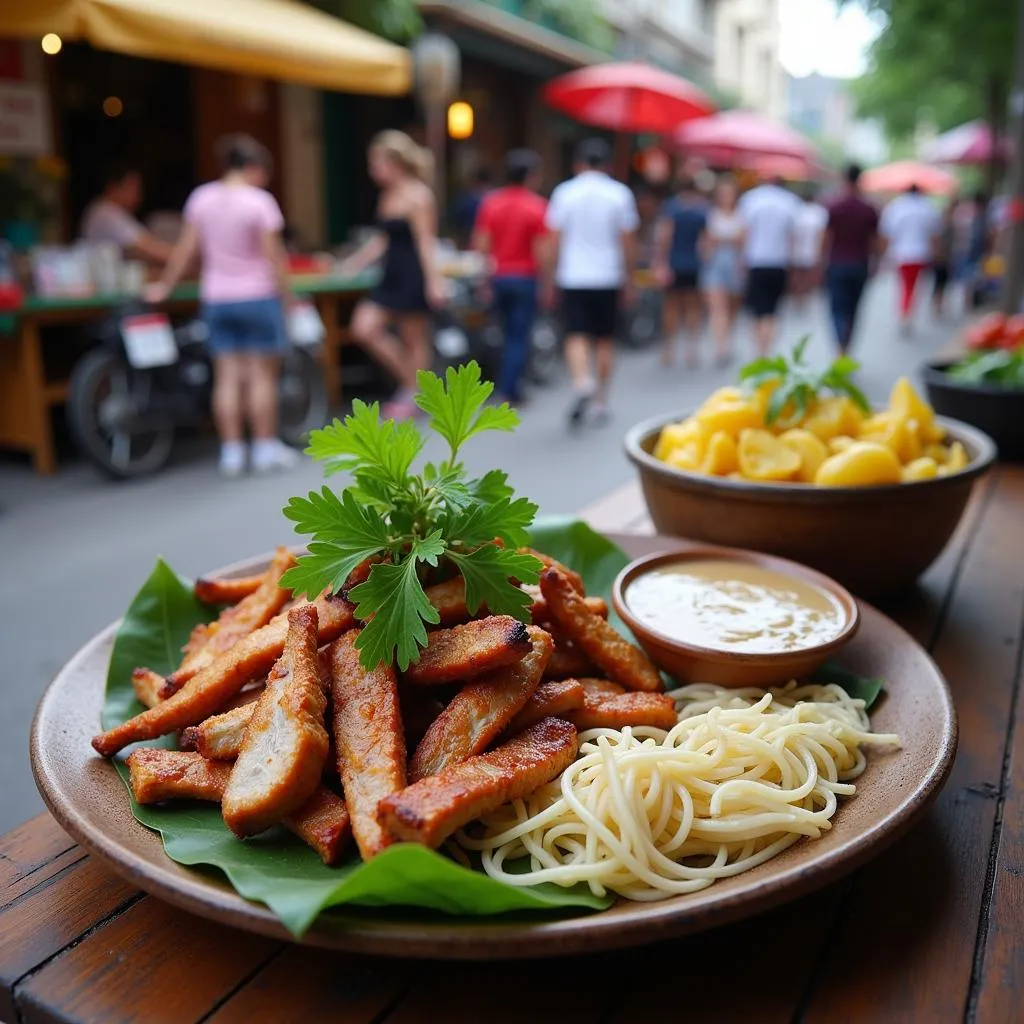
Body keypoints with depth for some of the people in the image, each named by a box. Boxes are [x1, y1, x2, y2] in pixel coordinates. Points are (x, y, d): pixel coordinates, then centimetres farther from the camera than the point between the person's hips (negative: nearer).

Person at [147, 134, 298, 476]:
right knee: (262, 374, 3)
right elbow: (272, 254, -13)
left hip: (216, 298, 4)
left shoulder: (201, 198, 3)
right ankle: (266, 448, 7)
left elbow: (185, 249, 4)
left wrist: (164, 286, 12)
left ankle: (231, 451, 6)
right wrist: (286, 291, -4)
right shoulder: (259, 201, -11)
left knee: (228, 377, 5)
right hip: (258, 295, -4)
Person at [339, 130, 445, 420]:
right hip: (392, 276, 8)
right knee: (364, 329, -1)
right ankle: (408, 380, 13)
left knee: (414, 340, 4)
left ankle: (411, 398, 17)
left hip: (414, 277, -8)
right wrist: (356, 263, 15)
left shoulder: (418, 196, -11)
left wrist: (434, 280, -20)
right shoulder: (387, 196, 12)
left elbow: (426, 242, -16)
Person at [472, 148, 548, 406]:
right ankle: (509, 390, 1)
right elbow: (541, 251, -13)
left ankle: (507, 385, 21)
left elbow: (480, 245, 0)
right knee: (519, 337, 3)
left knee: (508, 333, 19)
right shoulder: (537, 206, -9)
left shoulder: (490, 202, 3)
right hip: (524, 278, -4)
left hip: (498, 276, 4)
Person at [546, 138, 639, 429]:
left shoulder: (564, 192, 1)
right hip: (608, 277, 1)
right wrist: (627, 279, 11)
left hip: (573, 277, -1)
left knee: (576, 336, -1)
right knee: (605, 339, 10)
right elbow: (628, 241, 2)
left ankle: (582, 383, -28)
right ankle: (601, 402, 16)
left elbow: (554, 240, -1)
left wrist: (552, 278, 6)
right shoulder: (620, 193, 2)